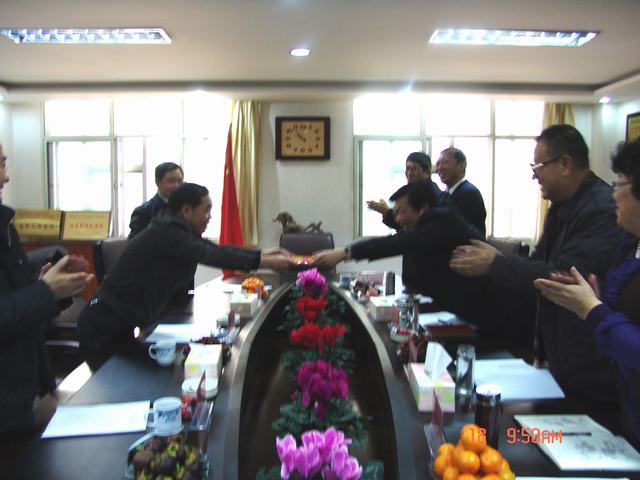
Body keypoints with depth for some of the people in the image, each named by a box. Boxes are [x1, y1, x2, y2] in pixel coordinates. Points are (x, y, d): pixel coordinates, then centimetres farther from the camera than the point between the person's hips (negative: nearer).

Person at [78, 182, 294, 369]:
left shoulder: (174, 229, 7)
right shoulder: (167, 231, -21)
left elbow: (216, 249, 8)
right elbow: (211, 256, -26)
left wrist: (263, 254, 4)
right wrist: (263, 262, -23)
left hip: (123, 325, 9)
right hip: (104, 327, -9)